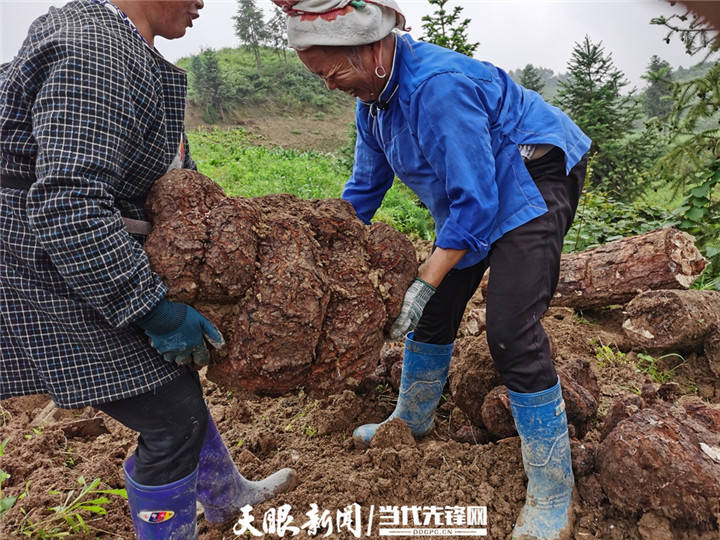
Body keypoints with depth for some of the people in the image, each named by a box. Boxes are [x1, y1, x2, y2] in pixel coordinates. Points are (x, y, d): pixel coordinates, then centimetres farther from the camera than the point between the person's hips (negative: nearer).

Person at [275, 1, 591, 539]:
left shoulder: (437, 86, -30)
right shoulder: (373, 95, 0)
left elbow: (476, 205, -29)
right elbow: (365, 187, 9)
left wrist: (425, 283, -29)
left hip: (532, 187, -9)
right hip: (473, 198, 9)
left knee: (512, 334, -19)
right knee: (435, 309, 12)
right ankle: (413, 419, 37)